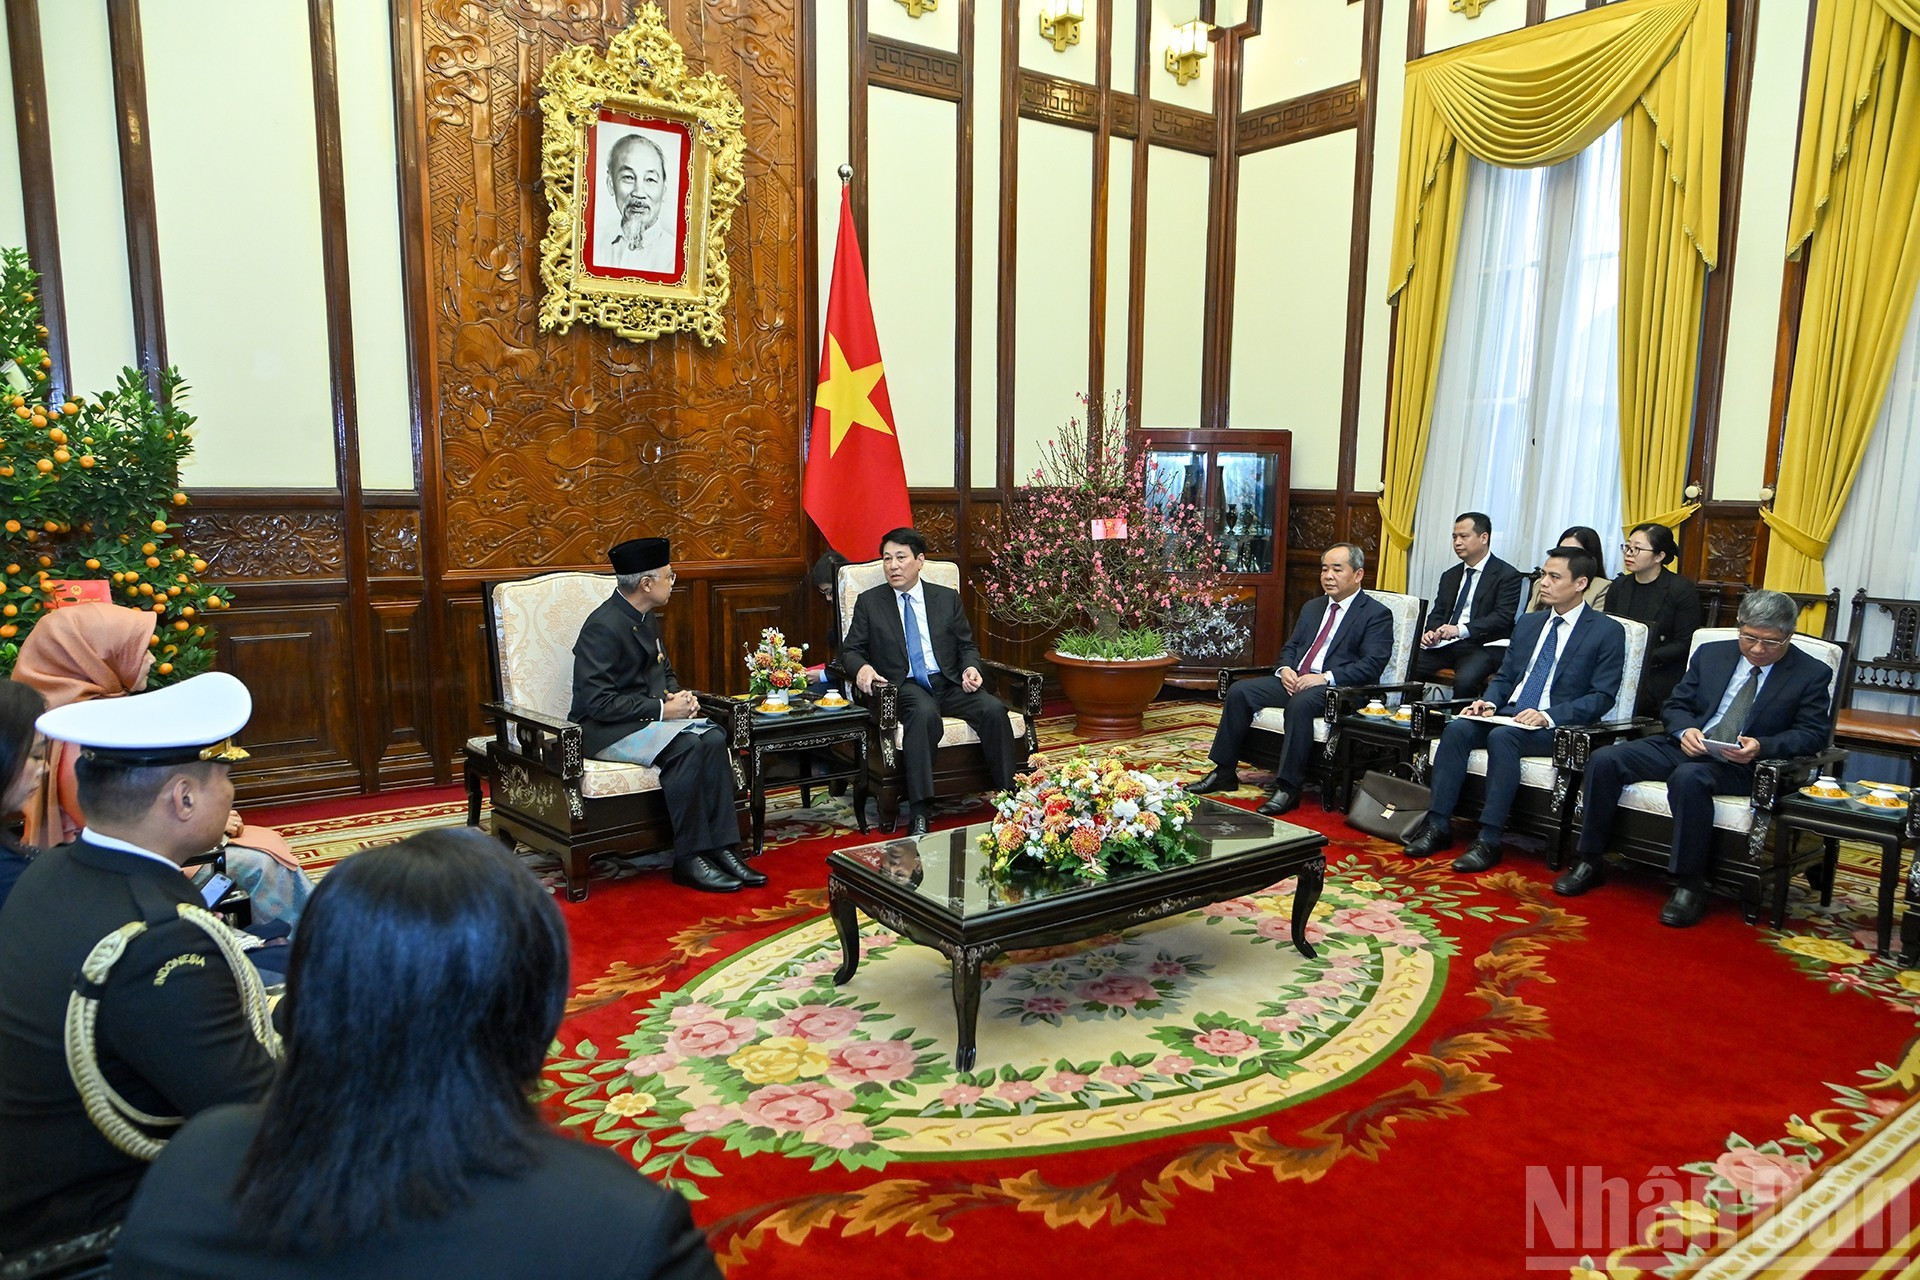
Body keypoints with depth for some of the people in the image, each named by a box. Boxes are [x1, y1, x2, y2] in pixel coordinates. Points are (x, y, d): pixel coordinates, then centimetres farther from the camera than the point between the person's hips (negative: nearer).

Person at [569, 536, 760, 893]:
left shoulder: (647, 618, 10)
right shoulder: (602, 627, -17)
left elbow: (665, 671, 24)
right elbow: (598, 702, -22)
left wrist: (677, 696, 1)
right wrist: (662, 709, -21)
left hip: (649, 717, 8)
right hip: (605, 730, -8)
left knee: (713, 738, -18)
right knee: (685, 746, -31)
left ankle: (721, 848, -17)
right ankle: (689, 859, -22)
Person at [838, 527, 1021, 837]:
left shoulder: (948, 598, 16)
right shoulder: (869, 602, 11)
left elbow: (967, 646, 19)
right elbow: (850, 649, 10)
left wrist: (970, 668, -4)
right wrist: (862, 667, -14)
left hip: (950, 683, 3)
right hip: (904, 685, -3)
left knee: (994, 709, -27)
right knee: (924, 713, -38)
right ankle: (918, 812, -40)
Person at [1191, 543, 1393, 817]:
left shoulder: (1378, 614, 0)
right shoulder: (1312, 607, 22)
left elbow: (1372, 665, -12)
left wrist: (1326, 677, -22)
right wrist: (1284, 669, -2)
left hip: (1335, 688, -7)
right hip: (1294, 680, 7)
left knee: (1300, 703, -38)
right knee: (1239, 690, -12)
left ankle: (1288, 787, -32)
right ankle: (1224, 771, -6)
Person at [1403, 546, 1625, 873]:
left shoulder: (1608, 632, 0)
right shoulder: (1528, 623, 19)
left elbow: (1602, 697, -7)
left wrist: (1548, 716, -21)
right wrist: (1490, 702, -2)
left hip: (1558, 727, -6)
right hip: (1509, 714, 6)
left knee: (1502, 737, -35)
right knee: (1457, 728, -23)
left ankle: (1489, 841, -33)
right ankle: (1438, 825, -23)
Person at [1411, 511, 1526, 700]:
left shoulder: (1508, 575, 0)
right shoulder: (1450, 576, 21)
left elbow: (1503, 617, -11)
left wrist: (1460, 629, -23)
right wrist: (1430, 632, -5)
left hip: (1482, 646, -5)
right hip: (1444, 644, 5)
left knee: (1464, 681, -35)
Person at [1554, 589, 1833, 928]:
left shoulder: (1812, 674, 4)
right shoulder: (1711, 654, 14)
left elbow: (1813, 734, -2)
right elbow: (1675, 706, 14)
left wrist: (1762, 746, -21)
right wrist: (1685, 730, -9)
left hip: (1742, 764, -5)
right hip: (1686, 745, 5)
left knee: (1688, 778, -39)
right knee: (1604, 760, -18)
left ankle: (1690, 884, -25)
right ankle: (1590, 860, -7)